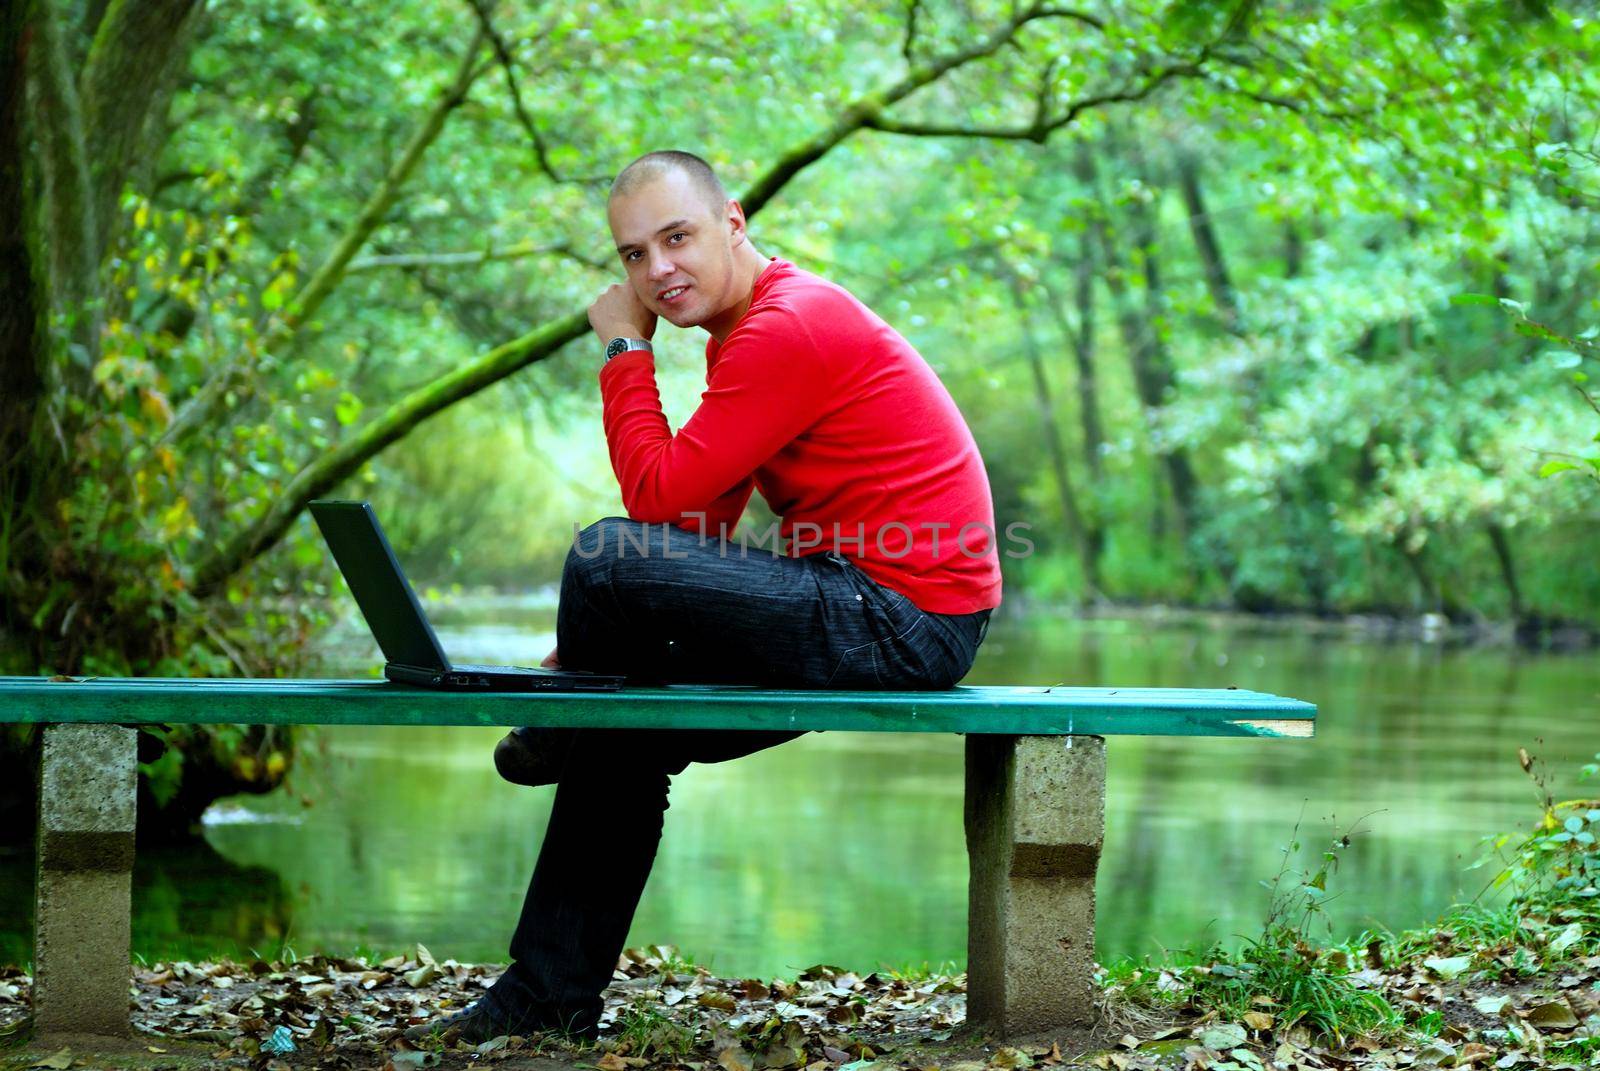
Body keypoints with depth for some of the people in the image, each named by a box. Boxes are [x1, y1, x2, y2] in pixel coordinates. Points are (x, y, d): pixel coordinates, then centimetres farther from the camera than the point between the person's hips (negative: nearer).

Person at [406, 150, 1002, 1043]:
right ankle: (549, 994, 22)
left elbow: (659, 497, -19)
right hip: (869, 618, 11)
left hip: (904, 622, -11)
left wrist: (626, 350, -8)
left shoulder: (790, 328, -17)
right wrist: (602, 642, 6)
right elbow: (696, 529, 15)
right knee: (625, 734, 17)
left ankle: (554, 736, 11)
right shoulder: (748, 328, 17)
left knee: (604, 559, -21)